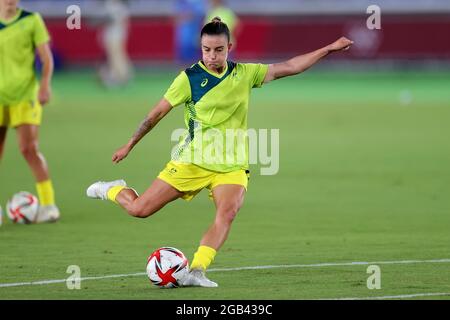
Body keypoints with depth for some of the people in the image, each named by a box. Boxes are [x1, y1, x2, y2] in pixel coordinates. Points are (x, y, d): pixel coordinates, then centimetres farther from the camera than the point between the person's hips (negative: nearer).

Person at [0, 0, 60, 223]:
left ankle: (48, 204, -3)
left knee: (29, 148, -12)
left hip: (25, 95, -3)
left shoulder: (31, 20, -1)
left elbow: (46, 57, 0)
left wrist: (45, 84, -15)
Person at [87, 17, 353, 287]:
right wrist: (129, 146, 7)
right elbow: (157, 113, 0)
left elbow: (290, 67, 4)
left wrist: (329, 49, 0)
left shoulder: (245, 74, 2)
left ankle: (197, 270, -31)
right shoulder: (190, 78, -7)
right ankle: (113, 190, 31)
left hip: (231, 166, 2)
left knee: (228, 212, -28)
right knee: (139, 209, -3)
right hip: (192, 161, -2)